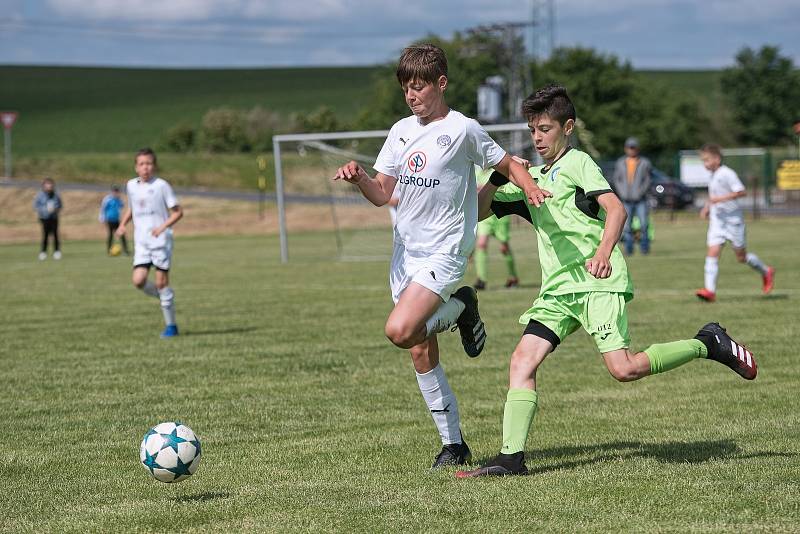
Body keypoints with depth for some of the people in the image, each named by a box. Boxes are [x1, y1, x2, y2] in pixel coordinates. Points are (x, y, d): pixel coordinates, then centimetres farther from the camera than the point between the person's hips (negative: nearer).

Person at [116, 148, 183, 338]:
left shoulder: (161, 185, -6)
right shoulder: (131, 185, 8)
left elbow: (178, 212, -4)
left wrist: (163, 227, -18)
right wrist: (122, 224, 9)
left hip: (161, 239, -4)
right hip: (141, 242, 4)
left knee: (162, 282, -4)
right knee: (138, 281, -11)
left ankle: (171, 325, 7)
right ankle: (164, 297, 18)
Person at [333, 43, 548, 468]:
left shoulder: (462, 130, -7)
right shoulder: (401, 131, 10)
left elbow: (506, 164, 3)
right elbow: (381, 194, 7)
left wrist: (530, 187, -17)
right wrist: (358, 178, -13)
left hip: (444, 253, -6)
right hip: (406, 253, 6)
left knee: (399, 331, -25)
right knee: (421, 354, 6)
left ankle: (460, 309, 4)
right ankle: (453, 443, 16)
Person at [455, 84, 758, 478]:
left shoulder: (577, 162, 1)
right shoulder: (530, 179, 23)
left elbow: (615, 209, -12)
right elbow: (480, 211, 25)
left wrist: (603, 253, -30)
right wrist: (496, 178, 4)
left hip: (597, 284, -7)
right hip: (557, 290, 7)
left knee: (623, 368, -19)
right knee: (522, 361, -9)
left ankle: (707, 344, 0)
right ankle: (511, 457, -11)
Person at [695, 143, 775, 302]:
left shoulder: (727, 174, -14)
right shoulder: (713, 176, 12)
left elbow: (741, 192, -21)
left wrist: (720, 199, -26)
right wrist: (707, 207, 13)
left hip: (732, 219, -7)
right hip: (716, 221, 7)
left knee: (741, 256, 4)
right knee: (712, 252, -9)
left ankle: (766, 272, 29)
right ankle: (709, 290, -15)